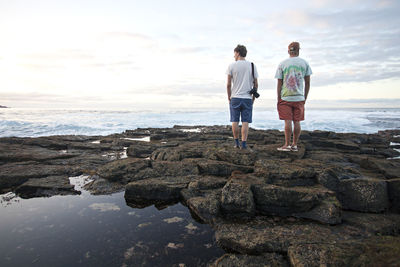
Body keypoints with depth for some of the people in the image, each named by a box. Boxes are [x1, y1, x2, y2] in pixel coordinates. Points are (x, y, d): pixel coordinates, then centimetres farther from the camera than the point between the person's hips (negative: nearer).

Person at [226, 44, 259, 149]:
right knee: (245, 122, 2)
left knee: (235, 121, 8)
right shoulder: (252, 66, 5)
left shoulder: (232, 66, -1)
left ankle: (236, 142, 13)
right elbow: (256, 84, 4)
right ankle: (243, 143, -1)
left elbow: (228, 84, -4)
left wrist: (229, 97, 7)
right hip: (248, 98, 1)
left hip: (235, 98, -1)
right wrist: (253, 97, 13)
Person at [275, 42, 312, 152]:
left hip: (285, 97, -2)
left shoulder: (282, 64, 2)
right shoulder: (304, 63, 8)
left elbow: (279, 84, -1)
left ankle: (287, 145, -1)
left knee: (288, 121, -3)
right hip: (299, 98, 2)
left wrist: (278, 99, 3)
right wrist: (305, 97, 16)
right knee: (297, 122, 6)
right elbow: (307, 83, 8)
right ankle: (294, 145, 12)